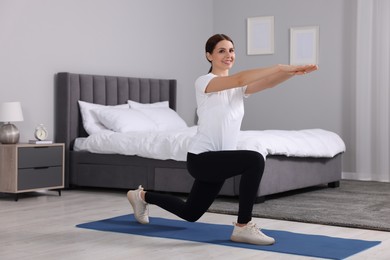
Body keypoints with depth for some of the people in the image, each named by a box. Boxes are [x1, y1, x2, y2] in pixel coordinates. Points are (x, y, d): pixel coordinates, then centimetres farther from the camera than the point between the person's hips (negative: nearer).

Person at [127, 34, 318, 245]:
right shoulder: (204, 82, -14)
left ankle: (142, 196, 47)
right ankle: (243, 227, -19)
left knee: (190, 213, 23)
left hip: (218, 161, 8)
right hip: (201, 158, -8)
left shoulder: (238, 88, 7)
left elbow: (268, 83, -12)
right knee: (254, 160, -31)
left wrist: (292, 72, -31)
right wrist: (281, 67, -38)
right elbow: (239, 79, -31)